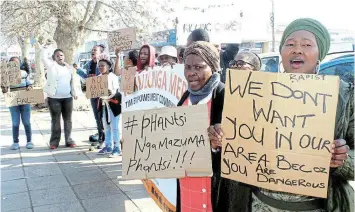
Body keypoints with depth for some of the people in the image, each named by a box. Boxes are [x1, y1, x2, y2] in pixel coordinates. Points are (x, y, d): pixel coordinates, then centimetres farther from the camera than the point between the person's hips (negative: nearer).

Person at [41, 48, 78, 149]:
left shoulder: (69, 68, 12)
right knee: (55, 120, 2)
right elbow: (43, 57, -12)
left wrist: (74, 93, 7)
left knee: (68, 120, 8)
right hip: (54, 98, -3)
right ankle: (54, 141, 9)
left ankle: (69, 140, 16)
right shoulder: (51, 65, 2)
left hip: (67, 97, 3)